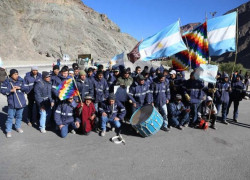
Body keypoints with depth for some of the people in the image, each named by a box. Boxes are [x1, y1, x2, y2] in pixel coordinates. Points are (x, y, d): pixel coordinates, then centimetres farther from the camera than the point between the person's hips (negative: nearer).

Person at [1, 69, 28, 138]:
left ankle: (18, 127, 37)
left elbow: (27, 88, -2)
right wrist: (11, 90, -22)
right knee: (10, 117, 1)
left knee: (19, 116, 17)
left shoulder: (21, 81, 0)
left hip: (21, 102, 3)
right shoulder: (7, 81, -5)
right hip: (12, 103, -2)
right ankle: (8, 131, 13)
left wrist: (19, 87, -16)